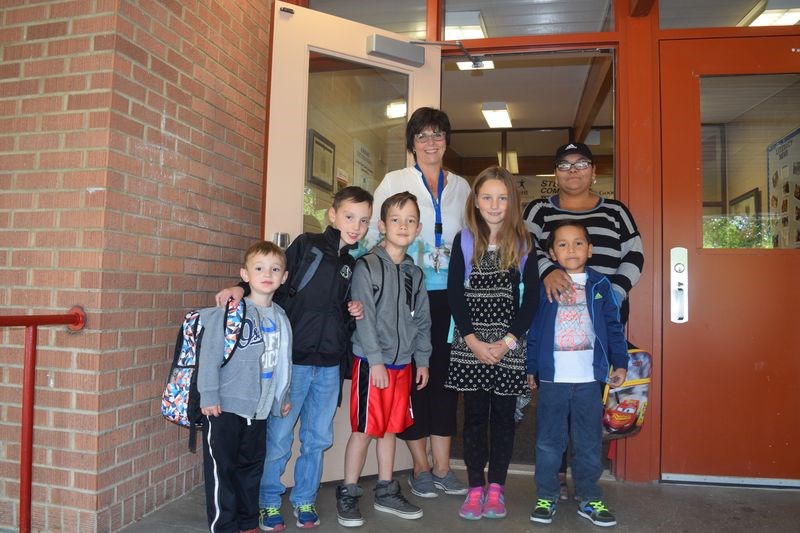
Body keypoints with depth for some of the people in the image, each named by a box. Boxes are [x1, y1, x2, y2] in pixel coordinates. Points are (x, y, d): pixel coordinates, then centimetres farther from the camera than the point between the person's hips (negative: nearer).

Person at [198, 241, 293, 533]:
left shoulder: (280, 318, 6)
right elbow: (210, 354, -15)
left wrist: (282, 396, 18)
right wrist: (208, 396, -17)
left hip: (259, 410, 6)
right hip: (224, 407, -6)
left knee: (252, 465, 17)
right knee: (222, 468, 4)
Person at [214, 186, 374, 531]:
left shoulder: (354, 265, 11)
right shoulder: (306, 245, -4)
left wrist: (355, 314, 0)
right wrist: (241, 288, -22)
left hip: (329, 366, 5)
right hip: (293, 359, -5)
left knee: (318, 438, 14)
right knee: (279, 436, 4)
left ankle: (304, 499, 31)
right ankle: (269, 501, 24)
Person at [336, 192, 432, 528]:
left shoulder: (414, 273, 11)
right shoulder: (368, 266, -9)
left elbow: (422, 319, 14)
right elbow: (364, 317, -14)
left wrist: (422, 360, 12)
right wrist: (375, 360, -17)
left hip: (402, 362, 6)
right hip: (371, 361, -6)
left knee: (390, 427, 15)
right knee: (364, 429, 1)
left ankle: (386, 492, 28)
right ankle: (348, 495, 16)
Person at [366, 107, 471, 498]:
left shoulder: (460, 186, 14)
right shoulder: (395, 182, 5)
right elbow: (375, 234, 1)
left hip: (449, 293, 3)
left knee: (445, 374, 5)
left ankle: (442, 466, 16)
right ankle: (420, 468, 15)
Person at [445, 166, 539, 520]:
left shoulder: (523, 243, 2)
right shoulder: (464, 240, 2)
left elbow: (532, 296, 0)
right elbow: (454, 293, -1)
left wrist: (507, 341, -9)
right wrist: (474, 341, -10)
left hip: (510, 342, 0)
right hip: (469, 341, 0)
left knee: (503, 415, 8)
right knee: (474, 415, 6)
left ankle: (496, 488, 20)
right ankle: (475, 488, 16)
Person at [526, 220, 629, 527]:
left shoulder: (600, 285, 5)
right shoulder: (544, 285, 1)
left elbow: (613, 326, 8)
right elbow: (533, 328, 2)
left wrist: (620, 363, 4)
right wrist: (531, 368, 2)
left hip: (589, 378, 1)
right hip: (552, 377, -1)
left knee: (589, 443, 11)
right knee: (549, 441, 8)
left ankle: (589, 499, 25)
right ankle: (546, 497, 21)